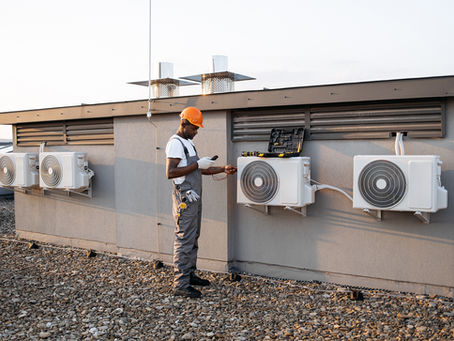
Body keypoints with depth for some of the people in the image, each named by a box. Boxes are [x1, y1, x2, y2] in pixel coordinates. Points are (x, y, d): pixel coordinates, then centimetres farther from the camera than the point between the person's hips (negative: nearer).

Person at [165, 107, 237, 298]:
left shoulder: (188, 143, 19)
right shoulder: (175, 143, -12)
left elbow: (199, 170, 22)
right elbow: (170, 173, -23)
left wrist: (223, 169, 13)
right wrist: (197, 164, -21)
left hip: (194, 198, 10)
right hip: (185, 198, -10)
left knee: (193, 238, 15)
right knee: (184, 240, -8)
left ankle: (189, 274, 25)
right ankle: (180, 284, -4)